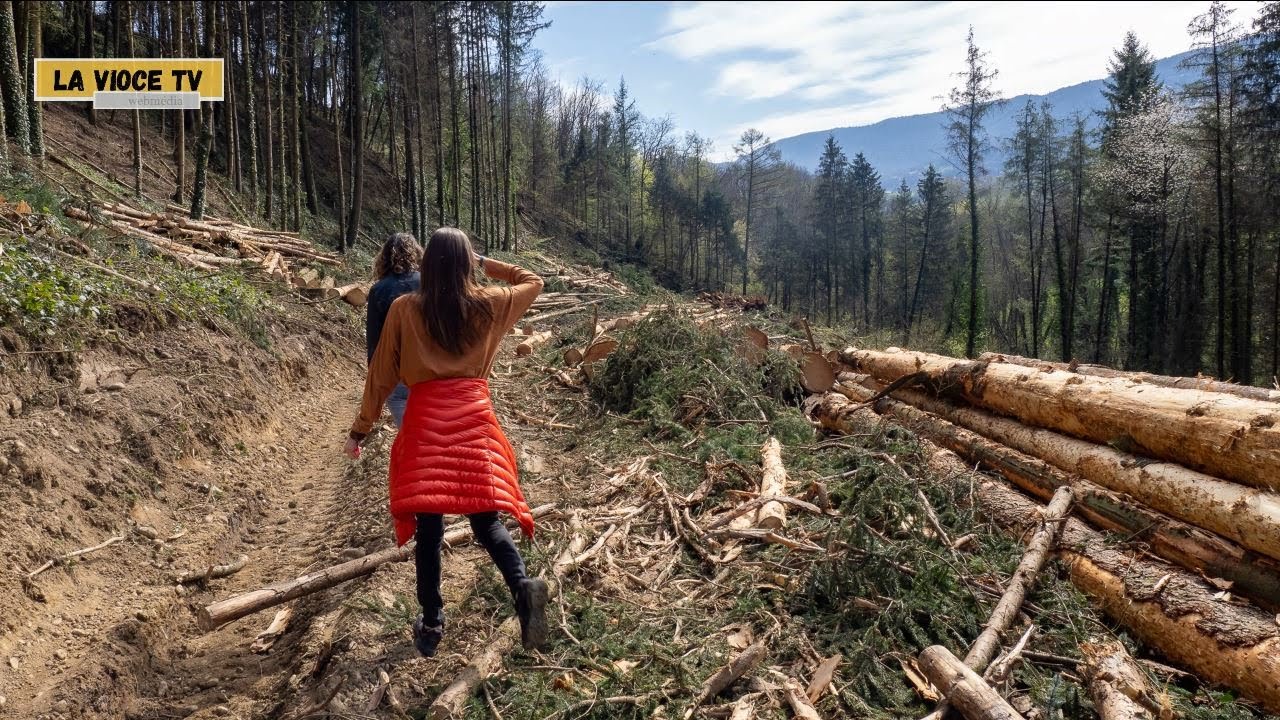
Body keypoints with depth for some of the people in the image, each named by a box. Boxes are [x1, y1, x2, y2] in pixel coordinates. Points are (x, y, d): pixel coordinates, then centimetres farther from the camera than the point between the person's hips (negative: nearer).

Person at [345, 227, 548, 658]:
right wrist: (485, 264, 20)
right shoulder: (488, 306, 3)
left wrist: (360, 429, 12)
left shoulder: (404, 310, 0)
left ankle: (431, 625, 14)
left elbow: (381, 376, 4)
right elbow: (534, 283, 22)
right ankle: (523, 585, -17)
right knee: (485, 517, 7)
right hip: (475, 417, 1)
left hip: (425, 420, -1)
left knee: (428, 526, 7)